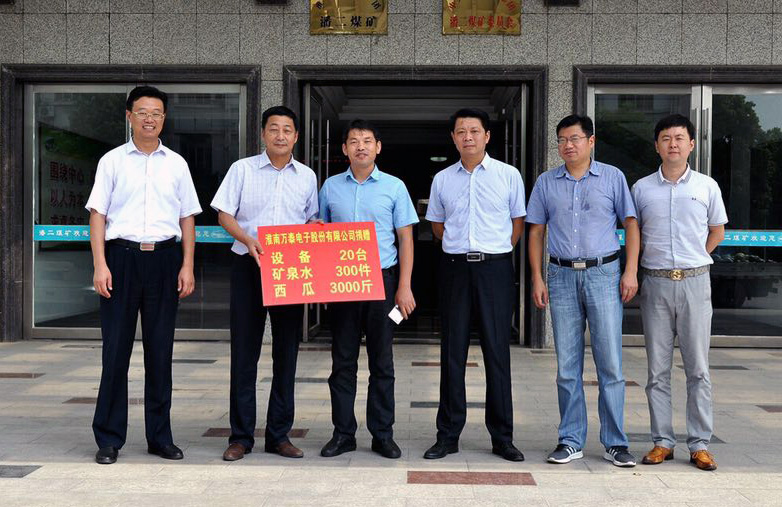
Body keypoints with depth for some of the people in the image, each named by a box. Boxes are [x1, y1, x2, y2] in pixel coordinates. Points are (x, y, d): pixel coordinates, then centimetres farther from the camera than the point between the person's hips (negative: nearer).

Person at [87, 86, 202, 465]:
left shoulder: (176, 164, 12)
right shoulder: (112, 161, 7)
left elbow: (187, 218, 12)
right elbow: (97, 214, 3)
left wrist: (187, 266, 3)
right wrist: (100, 265, -7)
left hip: (164, 258, 2)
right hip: (121, 255, -2)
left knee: (161, 350, 6)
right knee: (115, 348, 0)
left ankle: (160, 436, 16)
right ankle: (108, 438, 10)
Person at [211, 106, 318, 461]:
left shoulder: (307, 176, 11)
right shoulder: (242, 169, 4)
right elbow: (224, 214, 1)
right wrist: (247, 240, -16)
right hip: (248, 266, -2)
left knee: (286, 352, 5)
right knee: (244, 351, 0)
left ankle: (279, 434, 15)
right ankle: (240, 436, 8)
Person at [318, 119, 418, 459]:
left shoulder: (393, 187, 4)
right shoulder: (331, 187, 9)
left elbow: (405, 238, 4)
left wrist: (404, 286, -3)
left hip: (382, 279, -1)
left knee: (382, 361, 4)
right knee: (343, 360, 5)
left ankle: (382, 434, 12)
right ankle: (343, 433, 14)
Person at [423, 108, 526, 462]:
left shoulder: (508, 175, 3)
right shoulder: (442, 179, 9)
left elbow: (518, 221, 12)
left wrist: (495, 253, 9)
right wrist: (463, 247, 12)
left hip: (495, 267, -2)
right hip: (454, 267, 2)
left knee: (497, 350, 1)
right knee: (452, 350, 5)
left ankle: (502, 436, 9)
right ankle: (448, 435, 13)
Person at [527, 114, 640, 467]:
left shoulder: (612, 177, 5)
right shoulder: (546, 182, 10)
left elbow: (630, 223, 5)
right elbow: (536, 231, 11)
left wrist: (630, 272, -5)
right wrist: (537, 279, 3)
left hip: (603, 273, -2)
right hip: (562, 276, 2)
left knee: (610, 362, -2)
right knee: (567, 366, 5)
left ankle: (615, 442, 7)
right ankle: (571, 441, 14)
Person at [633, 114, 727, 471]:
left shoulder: (707, 186, 4)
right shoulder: (642, 188, 5)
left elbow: (717, 231, 16)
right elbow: (633, 233, 14)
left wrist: (693, 260, 7)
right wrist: (658, 262, 5)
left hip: (695, 282, 0)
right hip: (655, 283, 1)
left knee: (698, 368, 2)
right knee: (657, 369, 4)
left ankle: (699, 444, 10)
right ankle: (662, 442, 13)